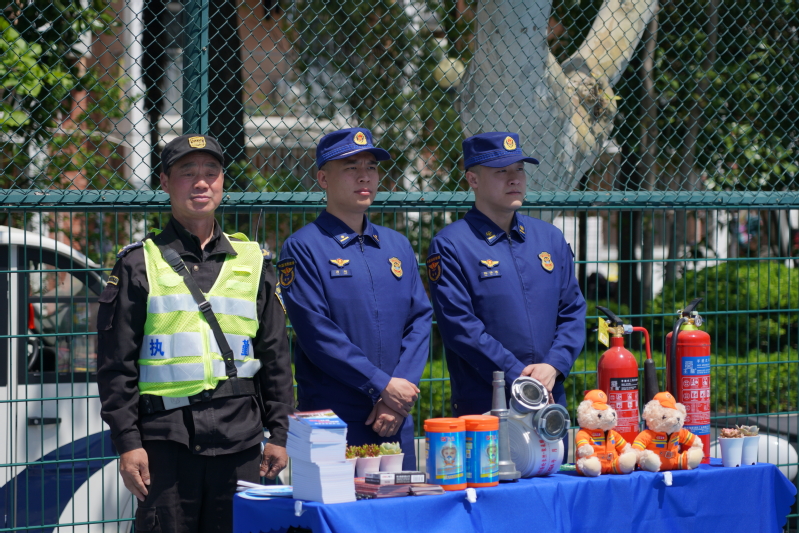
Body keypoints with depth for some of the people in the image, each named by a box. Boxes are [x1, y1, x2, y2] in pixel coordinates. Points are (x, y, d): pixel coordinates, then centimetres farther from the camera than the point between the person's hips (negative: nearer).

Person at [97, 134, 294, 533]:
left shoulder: (253, 261, 14)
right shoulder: (140, 263, 5)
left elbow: (276, 356, 15)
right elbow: (116, 362, 1)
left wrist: (279, 434, 8)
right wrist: (127, 442, -6)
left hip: (239, 439, 3)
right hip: (166, 438, -3)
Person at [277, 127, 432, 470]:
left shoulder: (397, 246, 14)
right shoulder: (302, 249, -4)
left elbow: (420, 320, 8)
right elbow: (317, 333, -12)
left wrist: (400, 397, -6)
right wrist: (382, 386, -14)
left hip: (396, 425, 5)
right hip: (332, 425, -5)